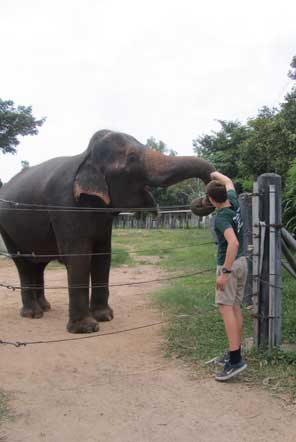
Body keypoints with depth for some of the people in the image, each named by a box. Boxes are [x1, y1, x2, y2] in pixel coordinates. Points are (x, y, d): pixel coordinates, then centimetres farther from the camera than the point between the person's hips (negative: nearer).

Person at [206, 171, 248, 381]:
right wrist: (217, 175, 40)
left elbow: (233, 242, -34)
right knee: (236, 308, 12)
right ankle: (235, 353, 19)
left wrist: (225, 272, -32)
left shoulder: (222, 217, -21)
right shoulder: (234, 202, 1)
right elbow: (229, 182, 22)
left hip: (230, 265, -9)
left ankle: (235, 359, -16)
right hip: (242, 262, 9)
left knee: (226, 308, -11)